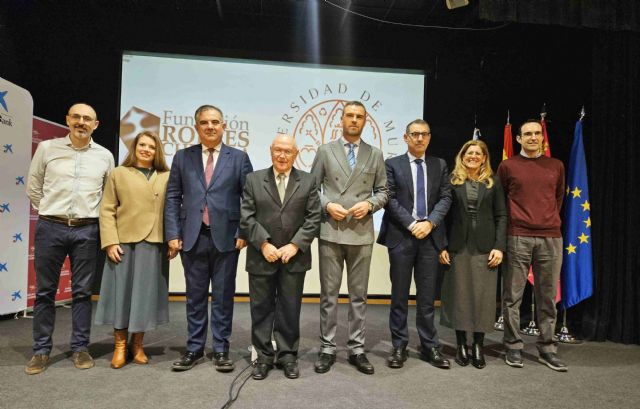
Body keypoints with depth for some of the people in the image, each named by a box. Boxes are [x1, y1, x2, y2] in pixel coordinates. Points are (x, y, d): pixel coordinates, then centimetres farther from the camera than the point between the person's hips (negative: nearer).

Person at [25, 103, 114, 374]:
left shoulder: (105, 156, 5)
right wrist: (49, 214, 9)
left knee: (82, 291, 6)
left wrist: (91, 218, 10)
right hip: (50, 228, 0)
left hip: (86, 231, 1)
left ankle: (80, 347, 16)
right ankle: (41, 350, 17)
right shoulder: (47, 148, 3)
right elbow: (33, 188, 10)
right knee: (45, 291, 6)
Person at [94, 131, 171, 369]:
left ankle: (137, 344, 20)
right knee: (121, 292, 5)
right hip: (124, 243, -1)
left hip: (154, 245, 1)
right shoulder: (118, 174, 7)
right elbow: (107, 211, 2)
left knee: (146, 293, 6)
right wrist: (110, 242, -8)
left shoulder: (166, 177, 10)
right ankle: (120, 345, 18)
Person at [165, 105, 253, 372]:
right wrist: (172, 234, -1)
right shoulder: (183, 157, 9)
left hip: (225, 237, -1)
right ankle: (195, 349, 23)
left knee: (223, 297, 7)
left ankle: (221, 350, 18)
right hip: (192, 237, 2)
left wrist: (243, 233, -6)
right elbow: (173, 197, 7)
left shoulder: (239, 158, 4)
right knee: (195, 297, 10)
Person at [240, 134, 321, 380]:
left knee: (290, 309, 8)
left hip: (294, 257, 0)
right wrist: (263, 244, -12)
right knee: (261, 309, 8)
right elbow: (246, 217, -2)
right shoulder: (253, 179, 5)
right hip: (261, 257, 0)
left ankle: (288, 355, 22)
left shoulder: (308, 181, 5)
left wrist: (295, 245, -10)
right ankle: (263, 357, 21)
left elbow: (313, 219, -1)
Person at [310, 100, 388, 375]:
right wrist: (327, 206, -11)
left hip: (361, 234, 1)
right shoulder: (325, 151, 6)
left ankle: (357, 349, 19)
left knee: (359, 295, 8)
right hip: (330, 232, -1)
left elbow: (382, 191, 10)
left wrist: (369, 204, -10)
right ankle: (327, 349, 16)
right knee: (329, 294, 5)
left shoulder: (375, 154, 10)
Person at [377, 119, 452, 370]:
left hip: (430, 236, 2)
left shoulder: (439, 165, 13)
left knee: (427, 296, 7)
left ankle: (430, 347, 17)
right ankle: (399, 346, 15)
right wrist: (412, 224, -12)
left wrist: (430, 222, -11)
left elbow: (445, 198, 4)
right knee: (399, 295, 5)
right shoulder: (393, 164, 4)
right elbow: (390, 199, -4)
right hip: (401, 236, -2)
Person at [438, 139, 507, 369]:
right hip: (458, 246, 0)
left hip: (484, 246, 1)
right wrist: (442, 246, -5)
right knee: (459, 294, 4)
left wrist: (499, 246, -5)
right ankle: (461, 345, 16)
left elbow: (501, 216, 5)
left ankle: (478, 346, 13)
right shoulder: (452, 181, 6)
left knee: (483, 296, 2)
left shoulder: (493, 182, 9)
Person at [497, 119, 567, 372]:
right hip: (518, 237, -2)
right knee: (512, 295, 1)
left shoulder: (556, 166, 12)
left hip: (551, 237, 3)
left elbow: (559, 197, 23)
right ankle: (513, 347, 12)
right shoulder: (508, 166, 5)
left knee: (548, 296, 7)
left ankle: (547, 349, 17)